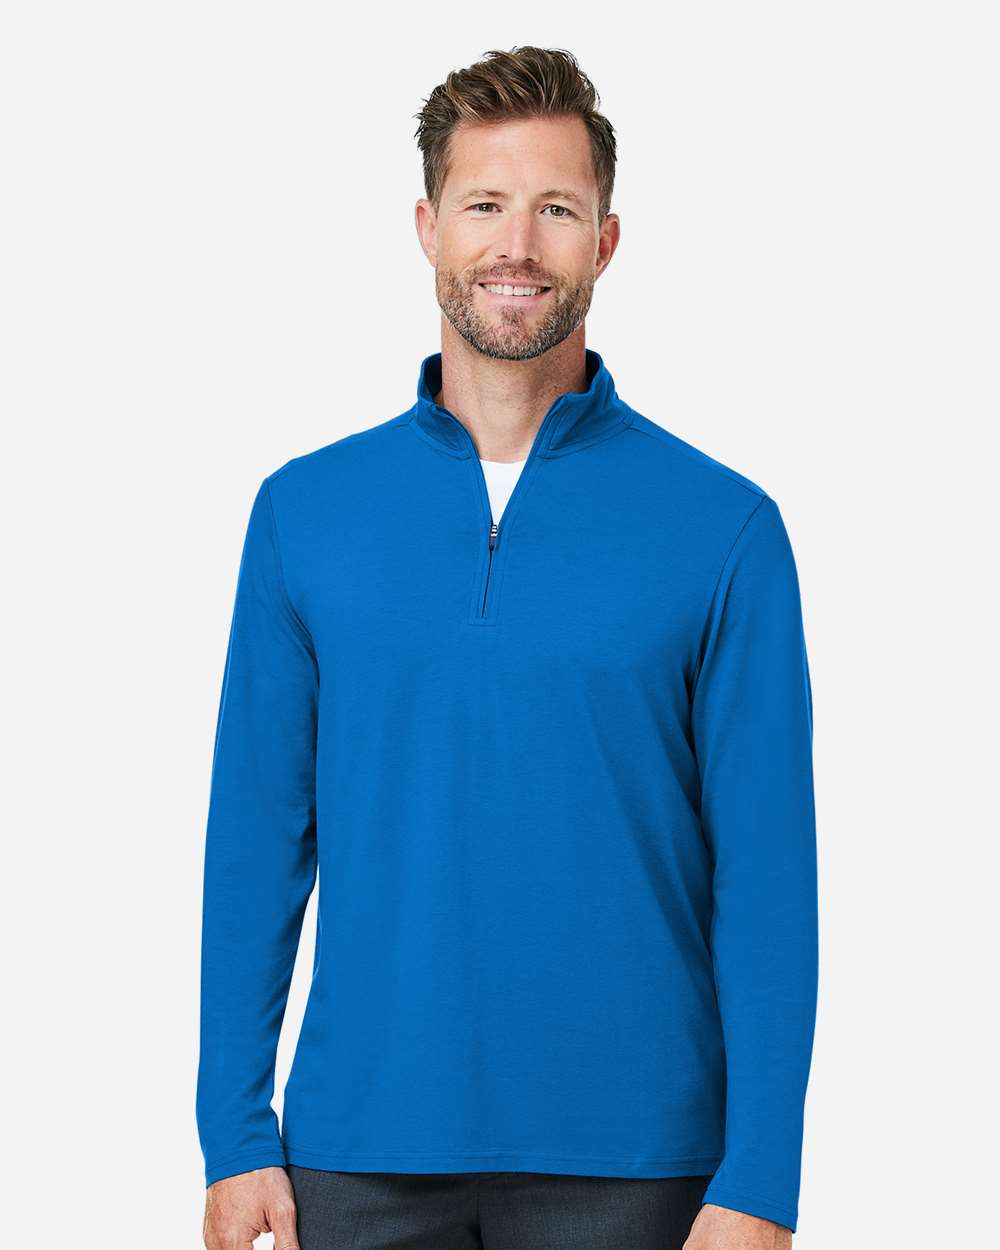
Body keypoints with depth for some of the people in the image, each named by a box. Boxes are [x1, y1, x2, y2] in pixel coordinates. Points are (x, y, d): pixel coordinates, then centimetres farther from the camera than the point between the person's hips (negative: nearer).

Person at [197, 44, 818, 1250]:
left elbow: (765, 870, -5)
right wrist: (236, 1135, 0)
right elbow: (257, 836, 4)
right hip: (361, 1148, 2)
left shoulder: (725, 526, -3)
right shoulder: (302, 510, 3)